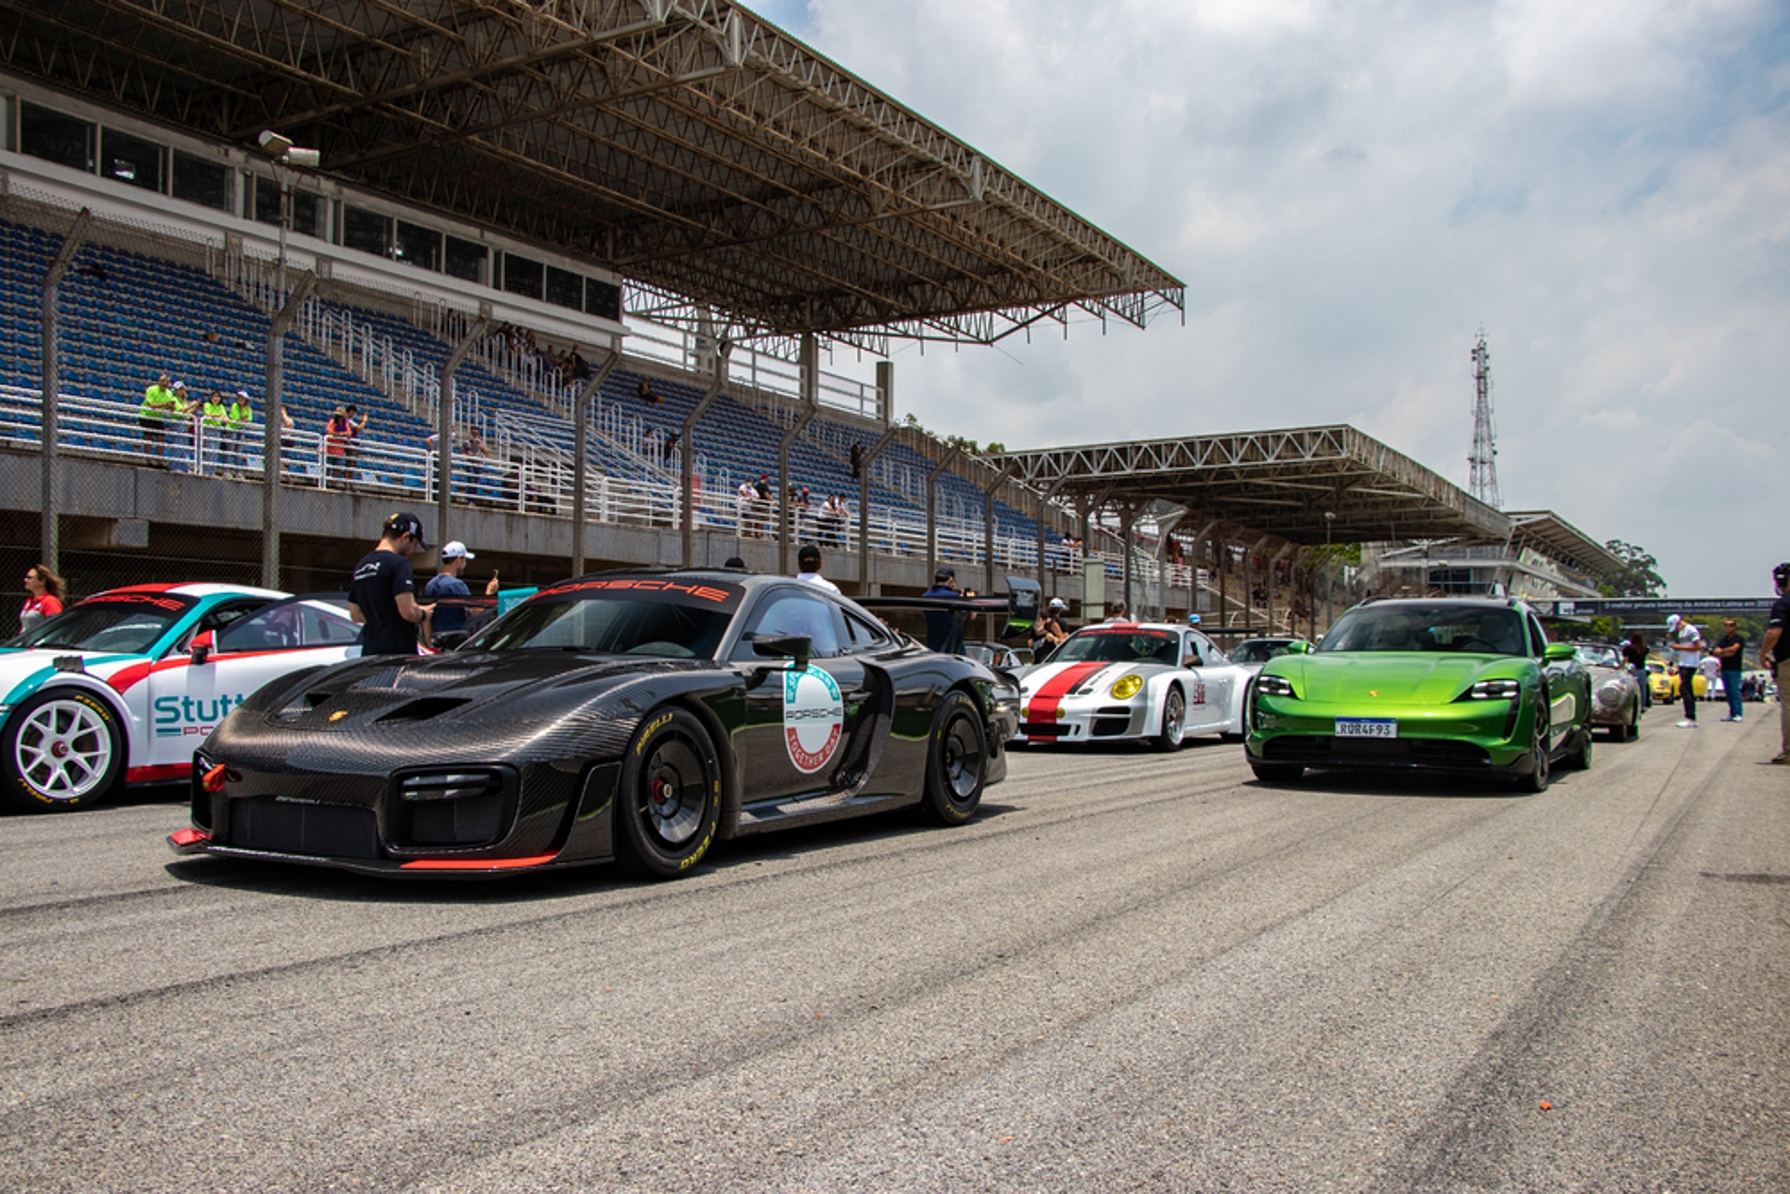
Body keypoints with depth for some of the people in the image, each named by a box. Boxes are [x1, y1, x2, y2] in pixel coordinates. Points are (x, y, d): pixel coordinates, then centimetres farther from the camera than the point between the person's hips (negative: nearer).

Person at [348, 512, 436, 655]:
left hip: (369, 651, 8)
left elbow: (356, 615, 19)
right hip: (398, 651, -8)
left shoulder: (361, 566, 15)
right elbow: (408, 611, -19)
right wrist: (423, 614, 1)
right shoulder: (399, 563, -11)